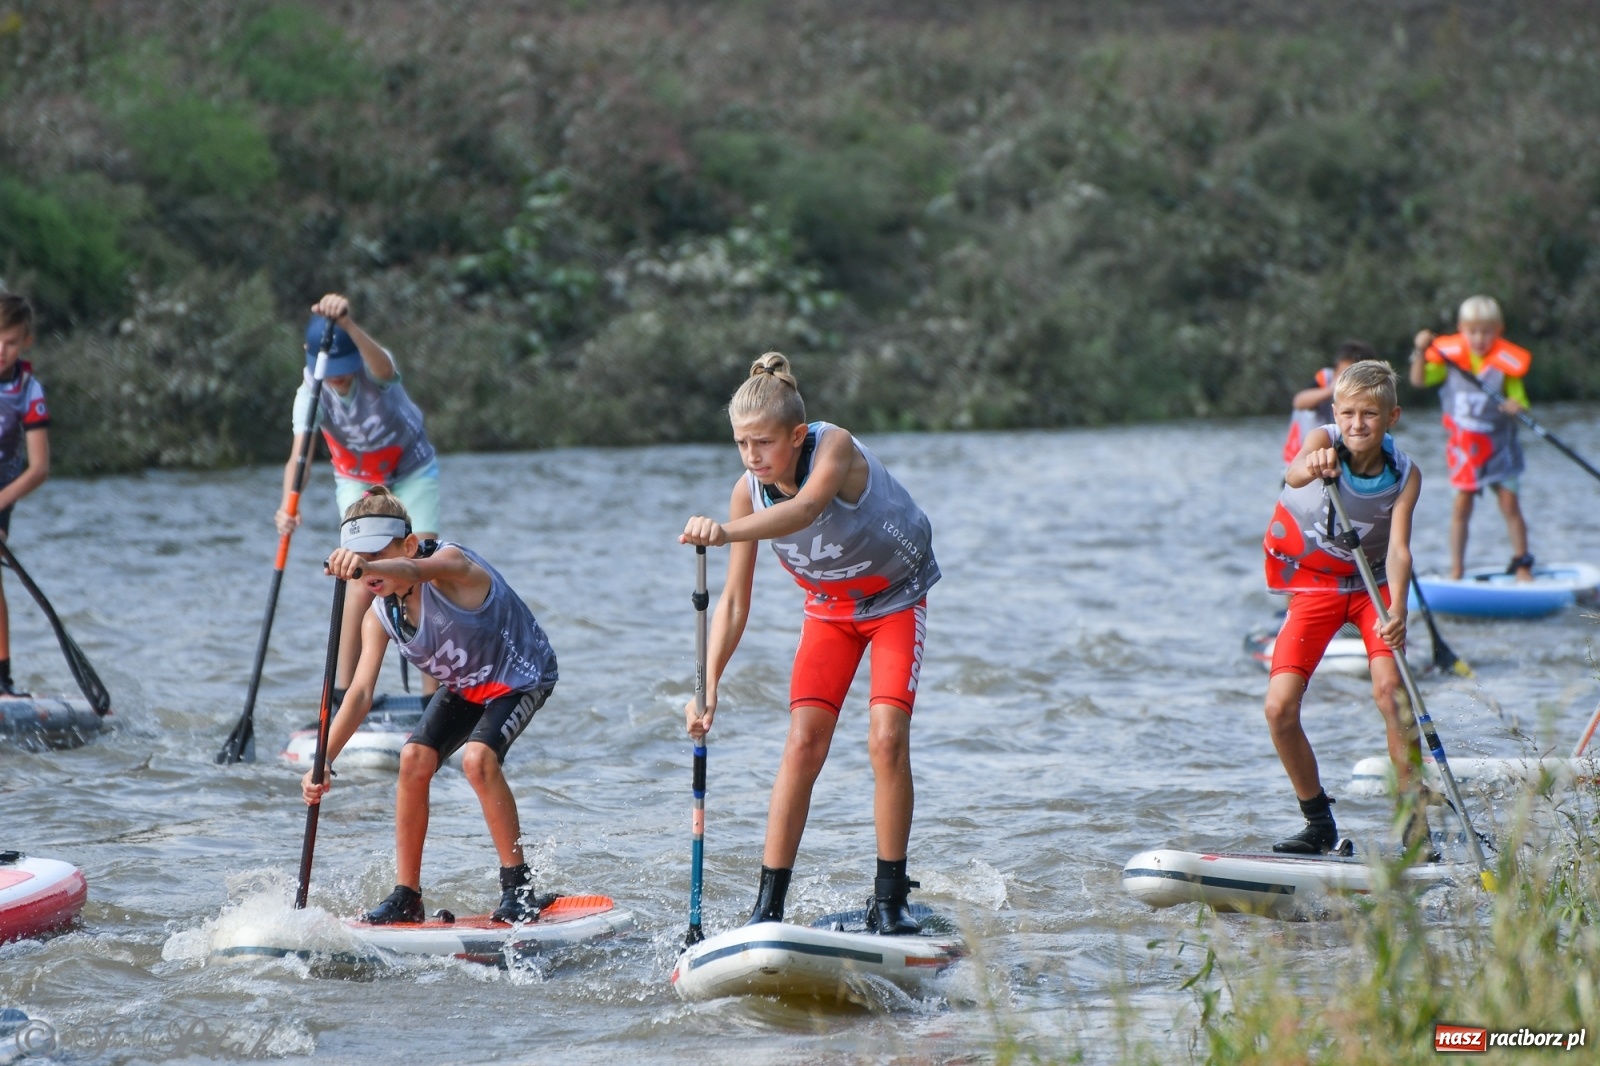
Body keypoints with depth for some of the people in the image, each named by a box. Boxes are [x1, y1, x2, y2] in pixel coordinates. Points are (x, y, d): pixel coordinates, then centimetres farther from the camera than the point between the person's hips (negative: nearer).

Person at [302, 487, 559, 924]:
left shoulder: (450, 563, -31)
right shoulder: (379, 617, -12)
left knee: (477, 758, -29)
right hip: (463, 688, 7)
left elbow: (412, 571, -56)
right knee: (414, 760, -15)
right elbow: (359, 694, -19)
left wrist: (365, 566, -79)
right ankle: (406, 896, -4)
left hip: (519, 676, -7)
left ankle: (519, 884, -15)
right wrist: (323, 762, -33)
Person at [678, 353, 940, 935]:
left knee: (887, 738, -18)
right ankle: (768, 907, -10)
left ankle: (890, 899, -8)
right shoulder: (748, 492, -18)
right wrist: (709, 684, -29)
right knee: (803, 742, -10)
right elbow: (734, 601, -16)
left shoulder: (836, 448, -32)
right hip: (828, 608, 4)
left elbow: (807, 507, -55)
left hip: (895, 598, -4)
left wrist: (725, 532, -71)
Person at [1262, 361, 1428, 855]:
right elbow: (1293, 474, -43)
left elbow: (1398, 548, -27)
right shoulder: (1324, 443, -19)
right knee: (1280, 709, -10)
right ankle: (1319, 824, 9)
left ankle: (1417, 822, -18)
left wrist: (1396, 610, -46)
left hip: (1374, 585, -1)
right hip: (1314, 586, 1)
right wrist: (1311, 467, -68)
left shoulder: (1404, 474, -16)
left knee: (1389, 689, -24)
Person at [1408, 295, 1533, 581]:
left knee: (1509, 503, -2)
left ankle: (1522, 565, 11)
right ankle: (1456, 569, 9)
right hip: (1463, 445, 1)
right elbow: (1419, 380, -2)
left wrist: (1515, 407, -31)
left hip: (1498, 445, -1)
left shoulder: (1506, 364, -11)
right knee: (1461, 505, 3)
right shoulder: (1450, 356, -5)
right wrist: (1421, 352, -17)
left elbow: (1519, 401, -8)